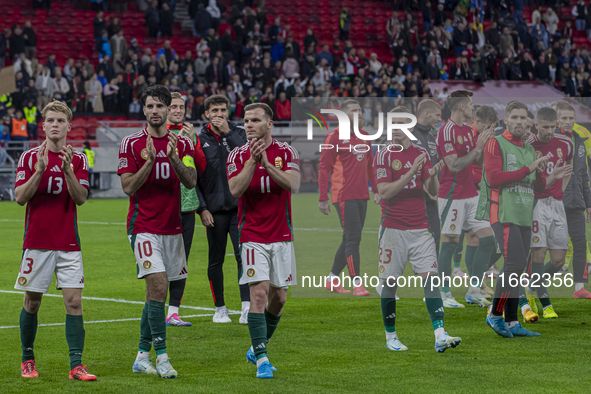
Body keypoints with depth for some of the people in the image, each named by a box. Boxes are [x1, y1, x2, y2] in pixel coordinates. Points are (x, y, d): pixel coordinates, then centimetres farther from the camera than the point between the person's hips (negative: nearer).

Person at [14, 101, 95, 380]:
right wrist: (40, 170, -19)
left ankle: (76, 365, -8)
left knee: (73, 301, -7)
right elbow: (20, 197, -7)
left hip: (69, 242, 1)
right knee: (32, 302, 5)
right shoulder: (30, 157, 1)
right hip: (37, 241, -1)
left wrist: (67, 170, -19)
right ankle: (27, 359, 22)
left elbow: (80, 198, -6)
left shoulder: (78, 159, 5)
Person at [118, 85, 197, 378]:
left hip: (172, 227, 4)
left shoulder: (182, 143, 8)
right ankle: (161, 357, -16)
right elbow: (128, 187, -6)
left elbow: (191, 181, -3)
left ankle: (143, 356, 18)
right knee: (158, 285, -18)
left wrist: (174, 158, -19)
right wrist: (150, 161, -19)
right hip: (144, 227, -4)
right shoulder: (131, 144, -1)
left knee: (155, 291, 8)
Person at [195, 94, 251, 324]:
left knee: (244, 256, -9)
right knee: (216, 260, 6)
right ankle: (220, 308, 18)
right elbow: (193, 178, 3)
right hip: (214, 210, 0)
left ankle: (247, 307, -10)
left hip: (239, 206, 0)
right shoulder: (199, 140, 3)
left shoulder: (239, 133, 5)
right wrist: (201, 208, -5)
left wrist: (228, 133, -15)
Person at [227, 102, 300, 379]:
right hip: (252, 237, -2)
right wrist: (252, 160, -23)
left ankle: (256, 349, 27)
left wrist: (266, 162, -23)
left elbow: (293, 185, -15)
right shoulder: (238, 155, -1)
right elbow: (235, 190, -16)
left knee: (278, 298, 7)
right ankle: (262, 359, -14)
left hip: (282, 236, 2)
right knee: (259, 293, -15)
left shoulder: (286, 152, 1)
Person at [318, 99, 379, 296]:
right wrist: (323, 198, -10)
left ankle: (332, 279, 23)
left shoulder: (364, 137, 14)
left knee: (351, 239, 11)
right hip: (344, 196, -7)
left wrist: (376, 190, 15)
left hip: (362, 197, 7)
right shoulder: (335, 137, -6)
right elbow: (323, 167, -6)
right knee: (353, 238, -11)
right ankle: (357, 284, -9)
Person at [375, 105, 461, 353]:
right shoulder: (383, 156, -3)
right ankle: (390, 336, 16)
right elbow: (385, 192, -13)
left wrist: (434, 175, -11)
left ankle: (440, 336, -14)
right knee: (389, 283, 2)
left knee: (430, 277, -7)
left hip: (420, 228, 3)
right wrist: (411, 172, -20)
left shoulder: (421, 154, 9)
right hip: (393, 228, -3)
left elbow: (433, 192, 10)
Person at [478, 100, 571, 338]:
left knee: (517, 269, 5)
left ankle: (511, 323, 8)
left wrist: (551, 176, -3)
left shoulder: (529, 150, 17)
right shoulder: (495, 144, -4)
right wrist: (528, 169, -17)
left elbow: (538, 188, 18)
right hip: (503, 215, -7)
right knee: (515, 264, -17)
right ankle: (495, 315, -6)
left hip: (524, 218, 7)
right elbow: (493, 178, -16)